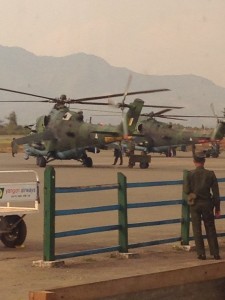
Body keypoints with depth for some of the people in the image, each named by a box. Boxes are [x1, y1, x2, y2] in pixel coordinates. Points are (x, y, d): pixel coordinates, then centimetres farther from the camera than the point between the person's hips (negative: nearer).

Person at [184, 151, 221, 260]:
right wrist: (217, 208, 3)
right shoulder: (210, 174, -5)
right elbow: (216, 193, -4)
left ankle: (201, 253, 4)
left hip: (195, 203, -1)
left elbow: (187, 190, -5)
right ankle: (215, 253, 11)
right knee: (210, 229, 11)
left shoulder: (190, 174, -9)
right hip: (207, 203, 1)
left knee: (197, 230, 7)